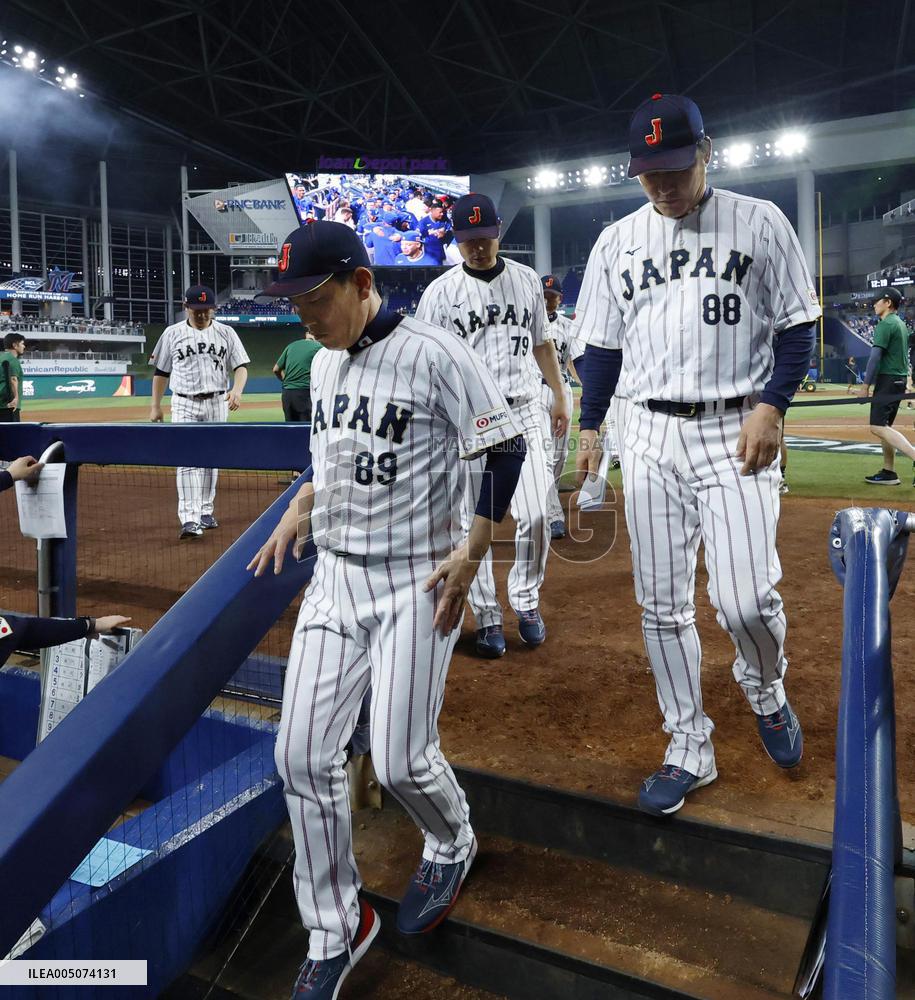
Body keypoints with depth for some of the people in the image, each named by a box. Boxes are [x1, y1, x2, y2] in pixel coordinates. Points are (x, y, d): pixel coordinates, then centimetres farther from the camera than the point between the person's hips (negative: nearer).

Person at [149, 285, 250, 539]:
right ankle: (190, 519, -18)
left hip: (217, 403, 2)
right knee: (188, 460, -12)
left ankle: (205, 512, 23)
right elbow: (161, 372, 9)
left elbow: (241, 366, -1)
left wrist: (237, 389, -21)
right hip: (184, 404, -1)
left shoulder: (226, 333, 3)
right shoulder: (172, 333, 3)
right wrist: (155, 406, 5)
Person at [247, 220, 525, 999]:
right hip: (335, 579, 7)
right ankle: (335, 932, 22)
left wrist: (471, 552, -16)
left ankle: (453, 845, 36)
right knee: (303, 756, 3)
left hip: (417, 583, -6)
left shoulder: (434, 353, -13)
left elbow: (507, 450, -12)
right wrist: (297, 514, 9)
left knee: (401, 761, -2)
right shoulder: (324, 364, 9)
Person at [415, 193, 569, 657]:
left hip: (523, 411, 2)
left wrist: (560, 397, 15)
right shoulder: (440, 292, -1)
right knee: (474, 523, 1)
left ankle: (526, 600, 20)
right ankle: (487, 617, 16)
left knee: (535, 516, -4)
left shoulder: (526, 279, 9)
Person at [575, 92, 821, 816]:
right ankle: (690, 750, 20)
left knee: (746, 599, -13)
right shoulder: (617, 241, 12)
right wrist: (590, 428, 9)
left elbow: (797, 325, 3)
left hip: (737, 431, -3)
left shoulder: (759, 223, 3)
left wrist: (772, 405, -11)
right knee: (662, 605, 4)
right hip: (648, 435, 3)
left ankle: (766, 690, 23)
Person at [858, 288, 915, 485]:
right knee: (884, 425, 14)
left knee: (878, 427, -16)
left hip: (888, 380, -10)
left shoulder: (885, 324, -12)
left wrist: (865, 385, -17)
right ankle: (889, 472, 14)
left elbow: (875, 356, -18)